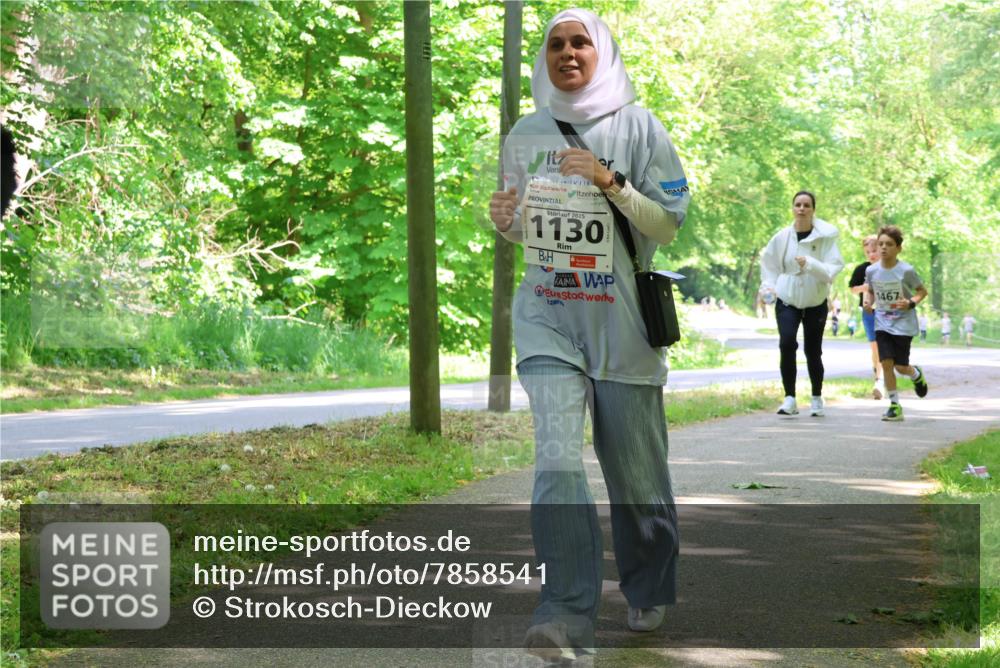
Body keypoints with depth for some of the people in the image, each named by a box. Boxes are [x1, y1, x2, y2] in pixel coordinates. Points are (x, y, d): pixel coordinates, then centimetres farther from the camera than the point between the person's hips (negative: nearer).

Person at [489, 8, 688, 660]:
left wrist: (612, 182, -16)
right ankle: (567, 617, -20)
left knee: (636, 469, 7)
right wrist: (506, 220, -3)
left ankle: (649, 593, 31)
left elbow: (670, 225, -2)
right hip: (548, 317, 2)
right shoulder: (526, 133, 10)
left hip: (623, 320, -1)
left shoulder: (638, 128, 1)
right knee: (557, 459, -16)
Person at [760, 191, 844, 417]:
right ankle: (789, 398, -14)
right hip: (787, 301, 1)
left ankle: (817, 398, 28)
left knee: (813, 352, 7)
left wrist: (810, 264, -31)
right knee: (787, 342, -21)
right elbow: (768, 261, 14)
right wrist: (769, 285, 2)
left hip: (815, 303, 0)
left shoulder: (825, 237, -9)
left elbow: (833, 269, -16)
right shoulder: (783, 237, -3)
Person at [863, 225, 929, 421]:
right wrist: (868, 301, -6)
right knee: (886, 363, -7)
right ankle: (894, 405, 4)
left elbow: (922, 291, -2)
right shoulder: (871, 271, -4)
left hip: (903, 324, -3)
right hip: (882, 323, 3)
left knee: (900, 366, -1)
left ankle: (916, 375, 37)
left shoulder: (906, 271, -14)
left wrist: (911, 303, -20)